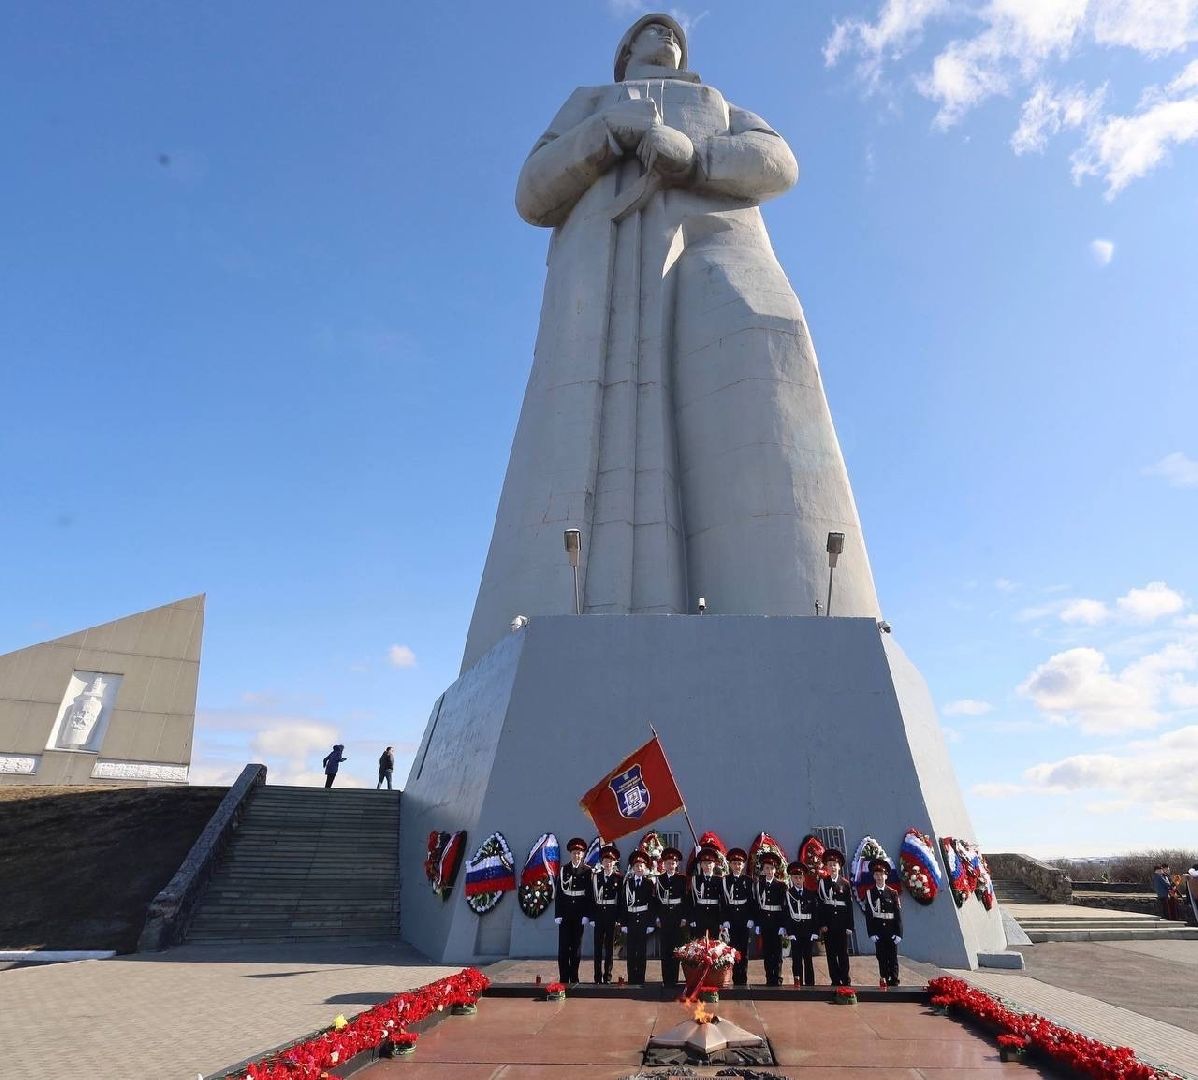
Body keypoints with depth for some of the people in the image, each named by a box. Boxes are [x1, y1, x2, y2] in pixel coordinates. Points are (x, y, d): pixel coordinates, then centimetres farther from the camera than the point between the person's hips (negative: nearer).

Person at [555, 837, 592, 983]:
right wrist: (557, 914, -4)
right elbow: (558, 893, 2)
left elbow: (590, 894, -2)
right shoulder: (563, 869, 3)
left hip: (580, 914, -1)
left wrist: (587, 915, -8)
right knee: (563, 947, -1)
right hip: (565, 913, 1)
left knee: (577, 946, 5)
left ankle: (574, 979, 15)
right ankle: (564, 979, 5)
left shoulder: (588, 871, 0)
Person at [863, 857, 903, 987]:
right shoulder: (869, 893, 2)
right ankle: (884, 981, 10)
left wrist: (899, 933, -6)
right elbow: (868, 914, -1)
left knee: (893, 957, 1)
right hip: (878, 930, 0)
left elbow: (898, 913, 1)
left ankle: (894, 983, 5)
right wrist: (871, 932, -8)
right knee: (881, 957, 3)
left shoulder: (892, 893, 3)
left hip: (891, 930, 0)